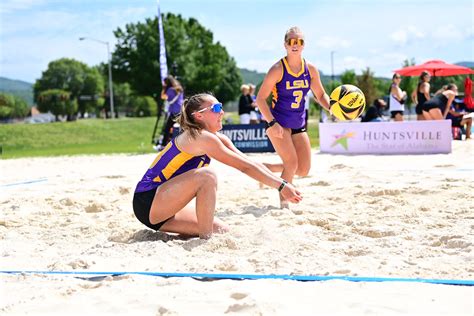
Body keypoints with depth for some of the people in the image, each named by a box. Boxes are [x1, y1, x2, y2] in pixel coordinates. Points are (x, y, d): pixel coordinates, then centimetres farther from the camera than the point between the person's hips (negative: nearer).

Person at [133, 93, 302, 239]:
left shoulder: (217, 139, 8)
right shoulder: (201, 138, -19)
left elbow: (249, 163, 5)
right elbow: (245, 166, -21)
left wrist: (281, 183, -4)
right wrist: (281, 185, -18)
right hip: (147, 202, -9)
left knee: (221, 230, 2)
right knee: (206, 176, -28)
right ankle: (206, 239, -21)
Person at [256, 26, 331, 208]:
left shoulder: (311, 69, 0)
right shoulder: (278, 69, -14)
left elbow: (320, 95, 12)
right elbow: (260, 99, -13)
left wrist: (332, 107, -9)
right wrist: (271, 123, -23)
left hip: (298, 125, 6)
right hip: (278, 123, -6)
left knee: (303, 170, 3)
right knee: (292, 164, -15)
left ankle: (267, 169, 25)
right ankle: (283, 202, 3)